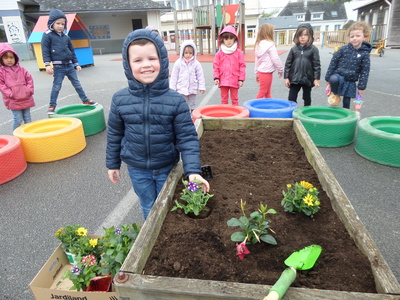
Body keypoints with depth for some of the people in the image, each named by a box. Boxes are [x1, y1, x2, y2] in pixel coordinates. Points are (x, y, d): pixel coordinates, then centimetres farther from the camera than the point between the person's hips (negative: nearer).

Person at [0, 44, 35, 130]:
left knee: (27, 118, 12)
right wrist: (11, 94, -15)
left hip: (26, 99, 3)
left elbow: (29, 79, 9)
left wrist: (29, 90, -4)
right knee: (18, 119, -3)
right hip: (13, 101, -3)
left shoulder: (21, 69, 8)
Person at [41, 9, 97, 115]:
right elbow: (45, 51, -7)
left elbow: (72, 51, 18)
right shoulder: (47, 35, -3)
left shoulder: (66, 36, 12)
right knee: (56, 86, 0)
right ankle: (52, 106, 10)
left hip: (69, 65, 5)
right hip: (58, 67, -4)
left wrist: (76, 64, 16)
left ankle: (85, 100, 21)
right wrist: (47, 65, -14)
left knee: (77, 84, 11)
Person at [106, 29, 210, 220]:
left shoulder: (175, 100, -17)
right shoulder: (120, 100, -11)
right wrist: (112, 164, 9)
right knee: (148, 209, 20)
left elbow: (187, 138, -15)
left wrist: (193, 170, -23)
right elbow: (114, 135, 2)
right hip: (137, 169, 1)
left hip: (167, 168, -1)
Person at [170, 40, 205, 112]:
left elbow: (200, 76, 2)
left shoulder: (196, 63, -2)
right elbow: (174, 76, 2)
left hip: (192, 89, 1)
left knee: (192, 104, 12)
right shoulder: (178, 63, -2)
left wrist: (202, 87, -1)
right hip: (181, 89, 0)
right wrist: (172, 88, 0)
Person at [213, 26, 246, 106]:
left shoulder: (239, 52, -2)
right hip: (223, 80, 2)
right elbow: (216, 66, 4)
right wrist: (216, 78, -4)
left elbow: (242, 66, -1)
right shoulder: (219, 53, 3)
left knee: (235, 99, 10)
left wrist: (241, 79, -5)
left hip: (234, 81, -1)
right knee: (224, 99, 11)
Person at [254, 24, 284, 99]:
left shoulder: (258, 44, 10)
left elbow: (256, 60, 14)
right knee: (262, 92, 1)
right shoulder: (270, 45, -15)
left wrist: (257, 74, 19)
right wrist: (280, 69, 1)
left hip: (261, 72, 8)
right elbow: (275, 59, -14)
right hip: (266, 73, -8)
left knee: (268, 93, 16)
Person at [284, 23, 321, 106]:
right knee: (291, 98, 3)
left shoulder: (313, 49, -3)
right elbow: (288, 63, 4)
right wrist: (286, 77, 0)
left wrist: (316, 78, -8)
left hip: (307, 79, -1)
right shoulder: (294, 49, 2)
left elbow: (317, 65, -4)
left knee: (307, 98, 13)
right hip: (294, 78, 1)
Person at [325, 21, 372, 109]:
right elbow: (333, 63, 1)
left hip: (350, 82, 1)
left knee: (346, 103, 5)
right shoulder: (343, 49, -3)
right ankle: (335, 94, -7)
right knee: (333, 79, -36)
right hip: (338, 76, -1)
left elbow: (365, 72, -1)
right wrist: (328, 78, -1)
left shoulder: (365, 54, -3)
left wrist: (361, 87, -3)